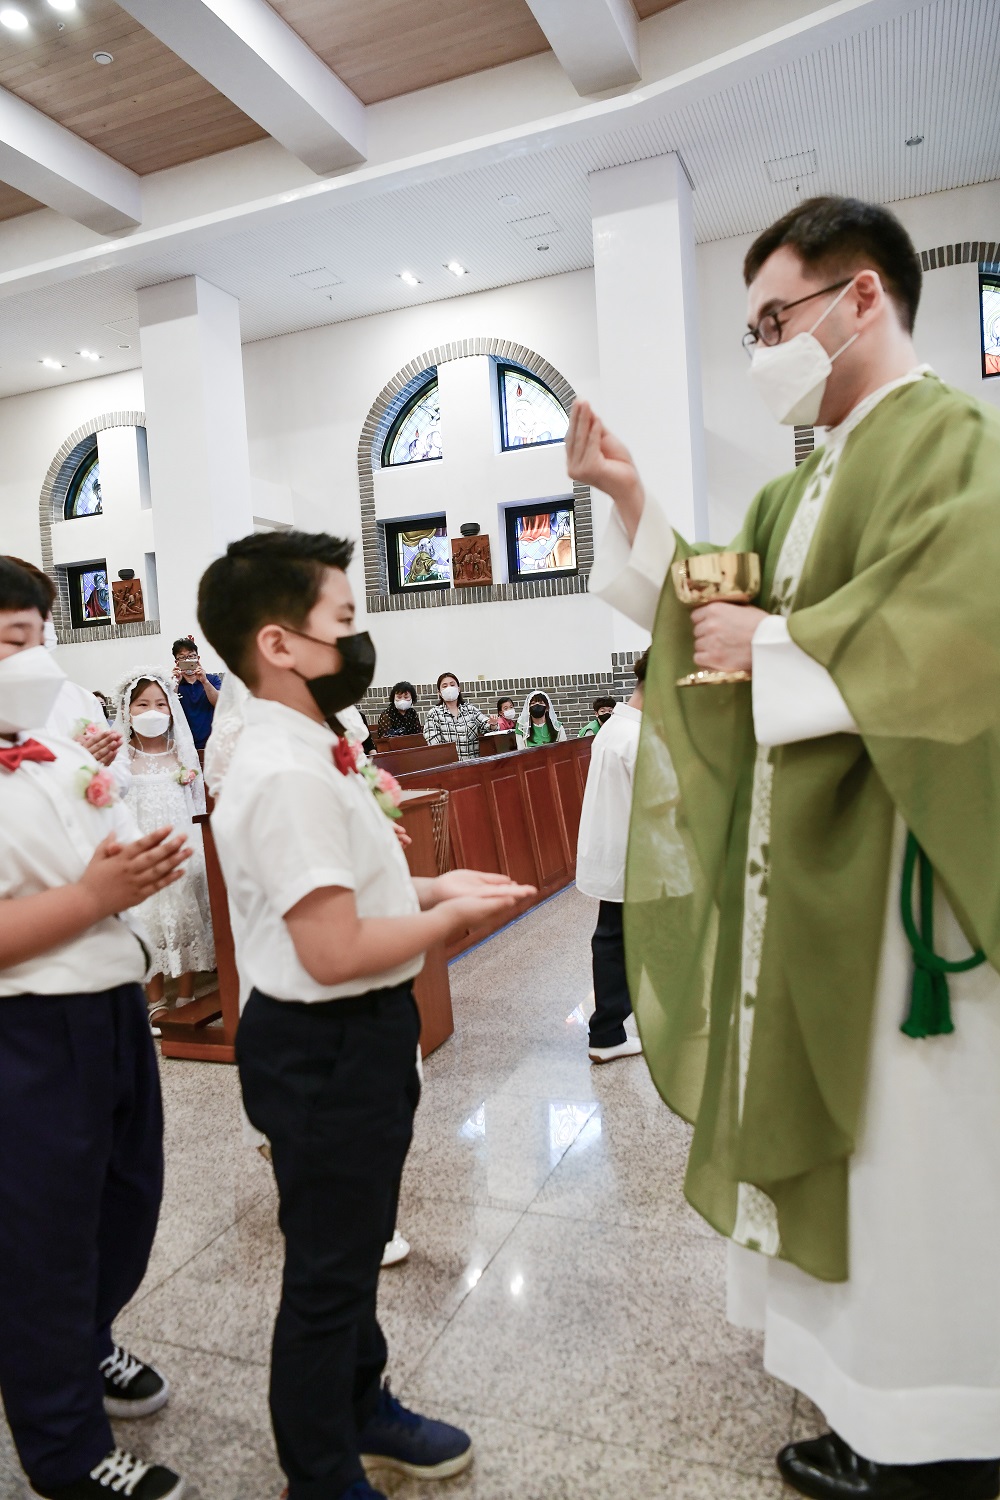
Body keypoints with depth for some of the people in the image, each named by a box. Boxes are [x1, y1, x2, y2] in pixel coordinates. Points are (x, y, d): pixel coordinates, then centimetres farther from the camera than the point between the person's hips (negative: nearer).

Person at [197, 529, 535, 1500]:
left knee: (356, 1245, 28)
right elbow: (334, 950, -29)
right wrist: (452, 917, -16)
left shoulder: (310, 752, 5)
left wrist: (432, 887, 3)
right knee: (327, 1272, 13)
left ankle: (361, 1409, 53)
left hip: (360, 1036, 10)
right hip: (325, 1049, -10)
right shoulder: (286, 774, -27)